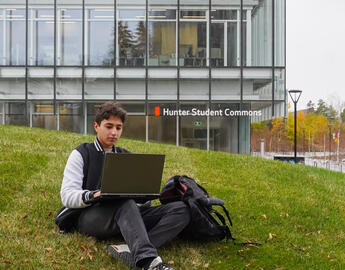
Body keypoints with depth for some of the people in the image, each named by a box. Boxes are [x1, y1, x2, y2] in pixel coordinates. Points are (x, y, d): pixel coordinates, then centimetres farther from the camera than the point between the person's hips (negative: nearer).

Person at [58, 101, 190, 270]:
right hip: (90, 217, -4)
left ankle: (134, 250, -39)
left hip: (127, 216, 5)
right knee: (125, 203, -38)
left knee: (182, 210, -17)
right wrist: (93, 195, -24)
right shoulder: (81, 154, 9)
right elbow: (67, 196, -3)